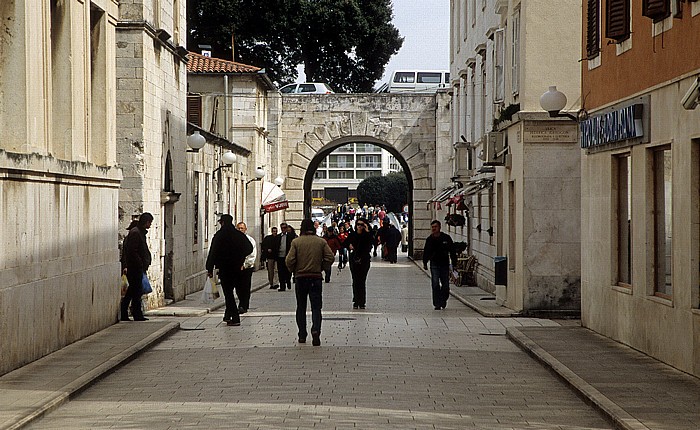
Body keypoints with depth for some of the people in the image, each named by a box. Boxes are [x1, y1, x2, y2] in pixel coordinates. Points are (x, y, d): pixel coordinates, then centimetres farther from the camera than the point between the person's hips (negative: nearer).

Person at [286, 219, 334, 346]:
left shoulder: (296, 242, -6)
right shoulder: (321, 242, -2)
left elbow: (289, 260, -11)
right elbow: (330, 258, -6)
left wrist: (293, 271, 8)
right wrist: (320, 267, 9)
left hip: (300, 278, 0)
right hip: (316, 278, 0)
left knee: (301, 307, 13)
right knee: (316, 307, 2)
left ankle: (302, 335, 15)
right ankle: (315, 330, -21)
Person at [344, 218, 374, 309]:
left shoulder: (367, 235, -3)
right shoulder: (352, 235, 5)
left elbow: (372, 242, -22)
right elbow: (345, 243, 17)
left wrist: (367, 232, -22)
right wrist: (349, 246, -4)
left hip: (364, 260, -2)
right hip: (354, 259, 2)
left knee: (362, 281, -2)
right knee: (355, 281, 3)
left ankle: (362, 302, 3)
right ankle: (356, 302, 8)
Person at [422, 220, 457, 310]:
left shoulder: (446, 238, 0)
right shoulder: (429, 239, 2)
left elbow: (452, 251, 5)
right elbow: (426, 252, 7)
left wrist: (454, 263, 1)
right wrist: (425, 263, -1)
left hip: (445, 264, 1)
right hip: (434, 265, -1)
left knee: (445, 285, 5)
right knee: (435, 285, -9)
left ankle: (443, 300, 29)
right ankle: (437, 304, -5)